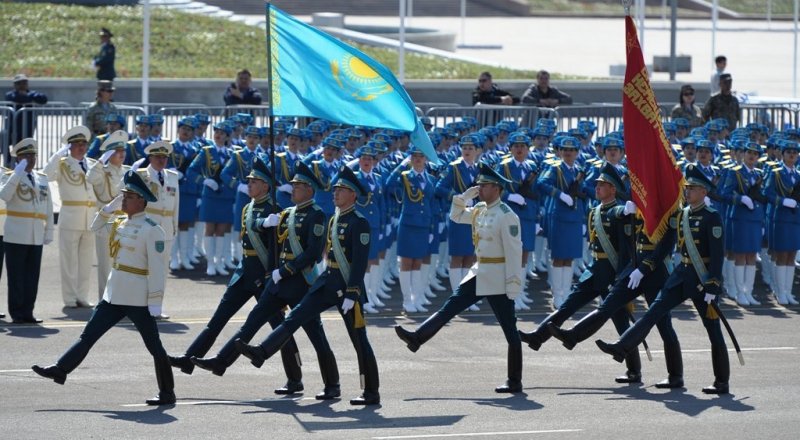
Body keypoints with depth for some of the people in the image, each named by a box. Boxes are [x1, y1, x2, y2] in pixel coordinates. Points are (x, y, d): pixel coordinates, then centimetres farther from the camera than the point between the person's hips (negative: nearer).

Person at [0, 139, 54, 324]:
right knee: (16, 277, -1)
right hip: (16, 237, -5)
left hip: (36, 237, 5)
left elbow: (48, 206, 15)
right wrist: (18, 173, -23)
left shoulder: (42, 179, 14)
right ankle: (17, 314, 3)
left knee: (32, 277, 6)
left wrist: (49, 230, 9)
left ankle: (27, 313, 11)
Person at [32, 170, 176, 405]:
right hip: (114, 295, 8)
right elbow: (96, 226, 27)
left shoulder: (151, 230, -14)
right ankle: (60, 370, 7)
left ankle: (167, 393, 8)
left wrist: (155, 302, -19)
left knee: (154, 345, 1)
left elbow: (157, 268, -16)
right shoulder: (121, 223, 11)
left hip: (138, 298, -8)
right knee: (88, 335, 6)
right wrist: (111, 206, 11)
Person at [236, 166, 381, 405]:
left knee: (359, 340, -2)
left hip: (348, 287, -8)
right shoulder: (334, 220, 12)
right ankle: (262, 352, -5)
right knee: (295, 316, -2)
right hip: (327, 283, 8)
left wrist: (351, 295, -23)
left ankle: (371, 392, 4)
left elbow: (360, 262, -19)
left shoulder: (359, 223, -14)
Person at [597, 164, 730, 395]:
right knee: (655, 310, -4)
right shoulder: (682, 214, 8)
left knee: (713, 329, 0)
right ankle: (622, 348, -8)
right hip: (682, 274, 7)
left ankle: (722, 382, 6)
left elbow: (717, 255, -17)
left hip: (704, 279, -6)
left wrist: (711, 288, -21)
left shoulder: (712, 218, -13)